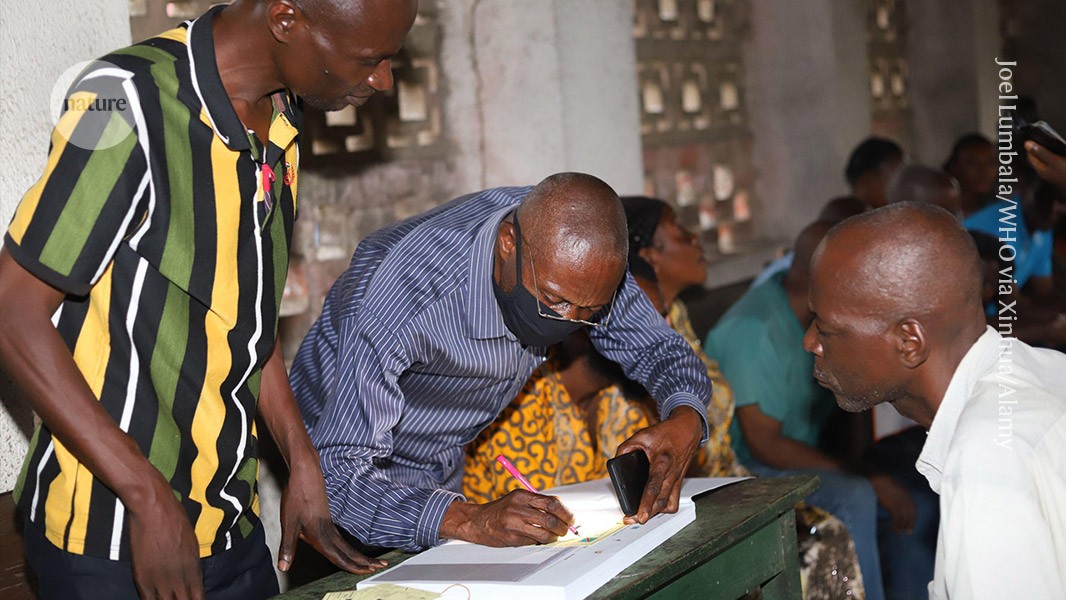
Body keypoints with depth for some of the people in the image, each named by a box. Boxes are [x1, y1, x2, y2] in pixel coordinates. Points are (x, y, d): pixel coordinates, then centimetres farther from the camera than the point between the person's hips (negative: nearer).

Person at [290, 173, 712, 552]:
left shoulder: (566, 260, -18)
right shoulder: (400, 301, -38)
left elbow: (660, 349, -6)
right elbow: (339, 479, -37)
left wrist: (685, 420, -29)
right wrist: (467, 520, -51)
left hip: (444, 473, 5)